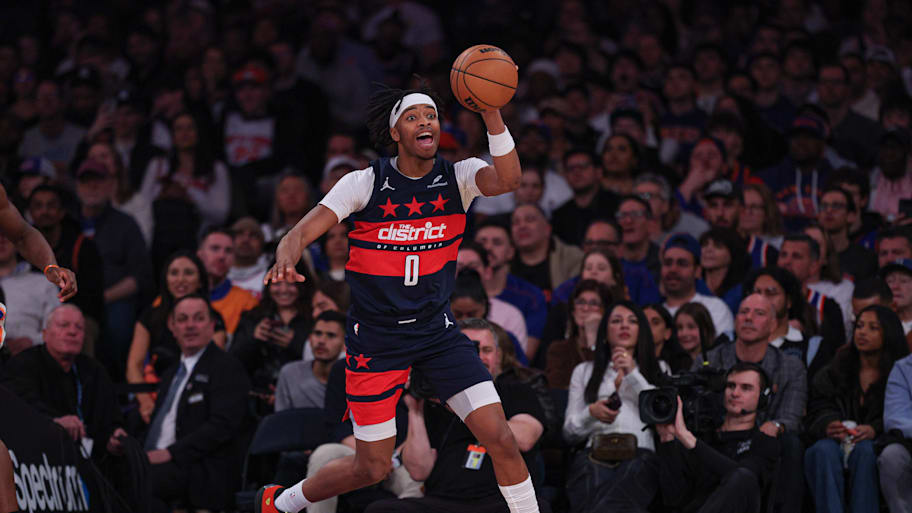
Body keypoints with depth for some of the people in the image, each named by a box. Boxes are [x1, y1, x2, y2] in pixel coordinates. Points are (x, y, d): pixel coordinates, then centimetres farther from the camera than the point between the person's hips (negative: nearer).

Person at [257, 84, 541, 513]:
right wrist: (285, 260, -39)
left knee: (501, 439, -13)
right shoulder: (365, 183, -9)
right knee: (372, 468, 5)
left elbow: (507, 180, -26)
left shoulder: (457, 177, -4)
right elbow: (303, 231, -16)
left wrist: (492, 114, -38)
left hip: (437, 331, 2)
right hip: (374, 337, -2)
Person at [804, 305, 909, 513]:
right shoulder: (834, 372, 20)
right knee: (823, 450, -34)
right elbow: (817, 412, 9)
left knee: (865, 451, -38)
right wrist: (828, 426, -15)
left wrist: (874, 430, -19)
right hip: (838, 441, 2)